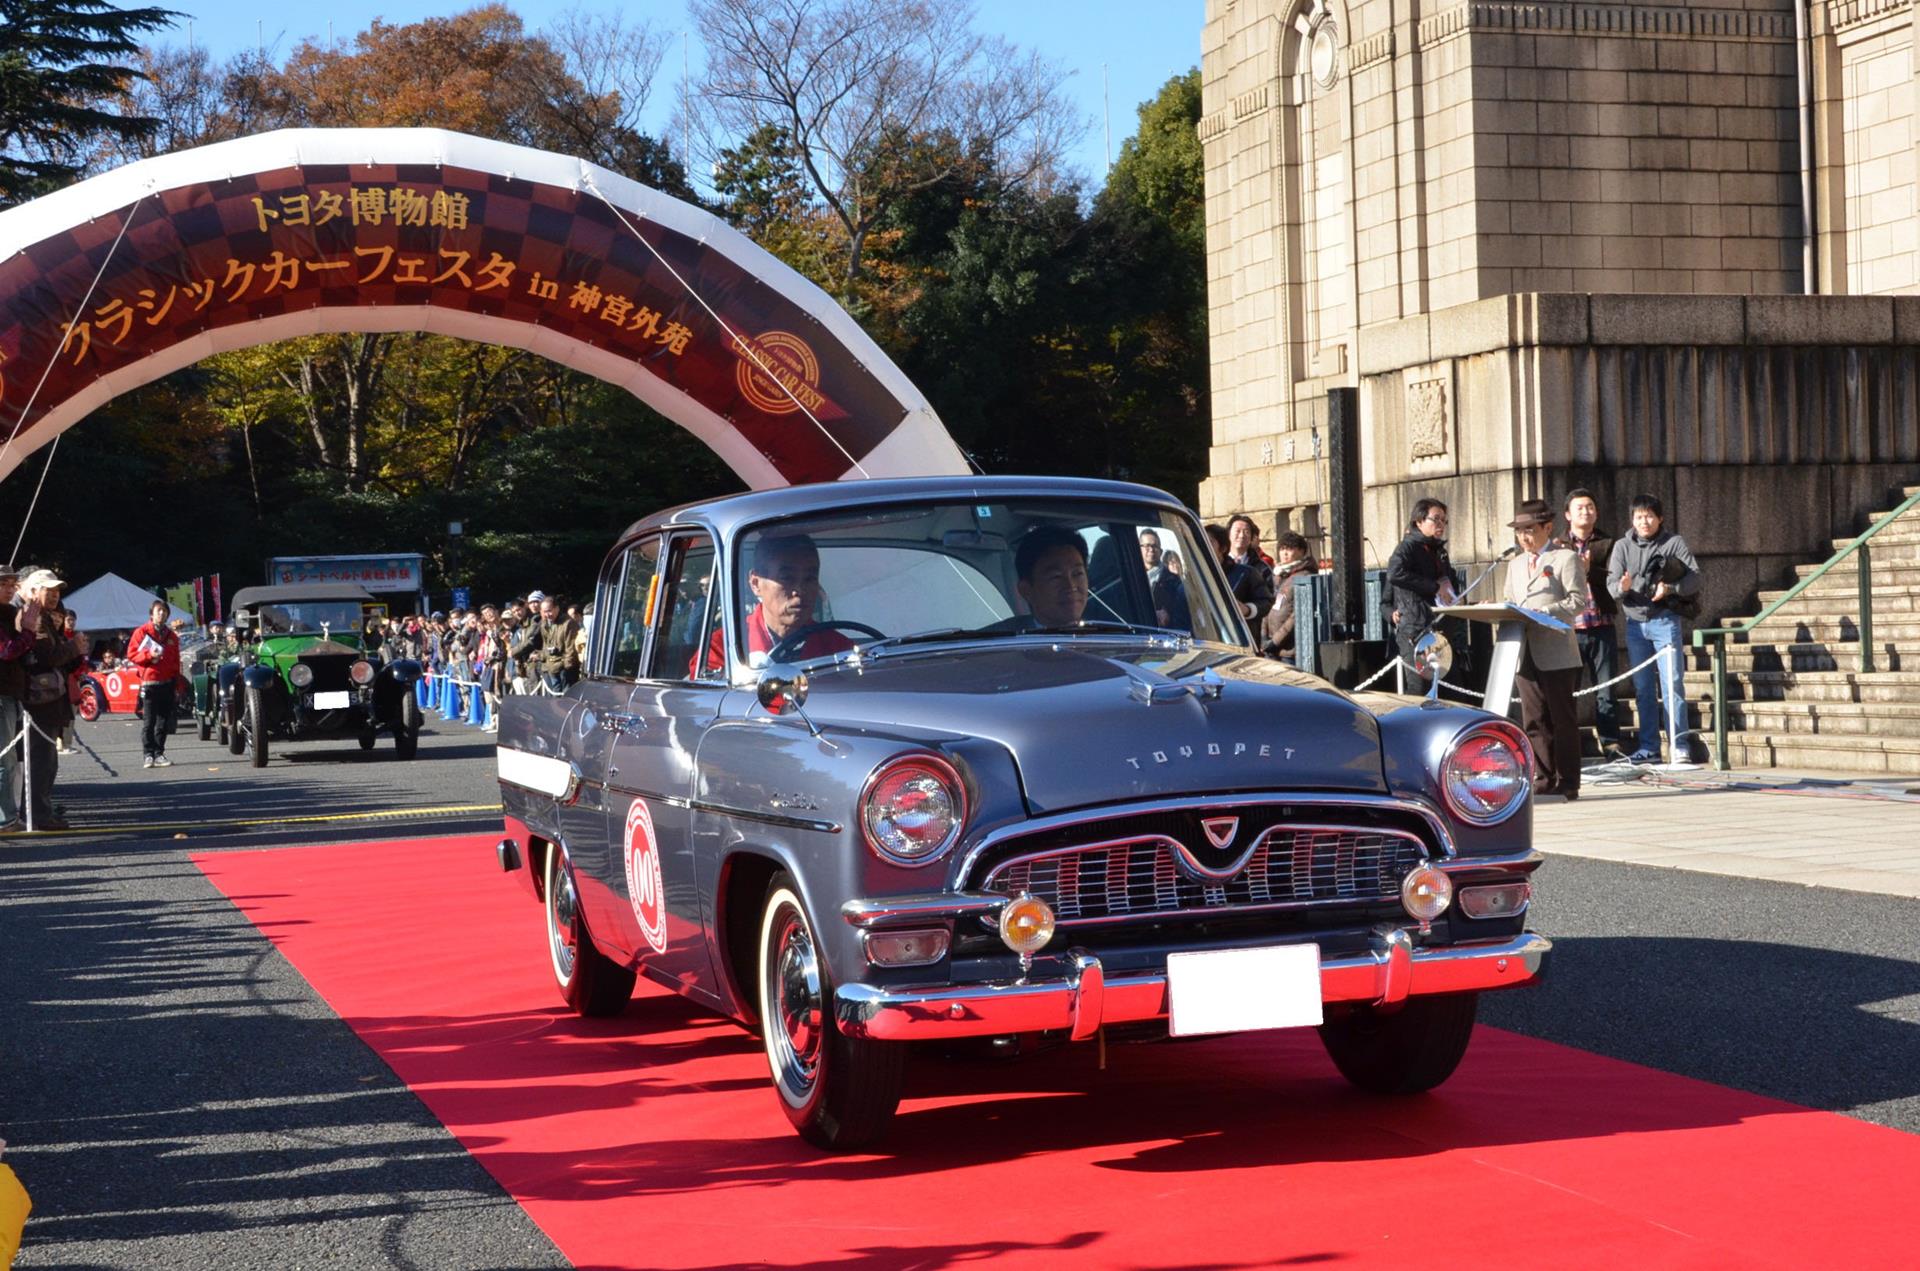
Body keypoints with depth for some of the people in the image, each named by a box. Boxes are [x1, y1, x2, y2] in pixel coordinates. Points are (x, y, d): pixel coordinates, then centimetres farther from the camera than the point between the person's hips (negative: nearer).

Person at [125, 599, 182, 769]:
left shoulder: (172, 636, 16)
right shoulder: (142, 633, 1)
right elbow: (131, 654, -3)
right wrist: (149, 655, -18)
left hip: (167, 683, 5)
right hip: (149, 683, -4)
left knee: (164, 721, 5)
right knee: (148, 721, -4)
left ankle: (159, 754, 10)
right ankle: (148, 755, -1)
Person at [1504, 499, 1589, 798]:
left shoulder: (1566, 558, 0)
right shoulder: (1516, 564, 21)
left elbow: (1578, 601, -9)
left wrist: (1544, 612, -20)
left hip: (1556, 653, -6)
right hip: (1525, 653, 6)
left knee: (1562, 719, -2)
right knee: (1534, 720, 5)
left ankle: (1567, 783, 1)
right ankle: (1544, 779, 9)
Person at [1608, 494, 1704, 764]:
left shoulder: (1674, 543, 3)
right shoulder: (1622, 547, 11)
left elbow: (1695, 577, -2)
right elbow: (1611, 584, 3)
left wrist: (1670, 588, -20)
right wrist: (1622, 587, -20)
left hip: (1666, 620, -4)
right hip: (1635, 622, 4)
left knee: (1672, 684, -8)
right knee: (1642, 688, 7)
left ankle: (1679, 746, -6)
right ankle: (1648, 747, 13)